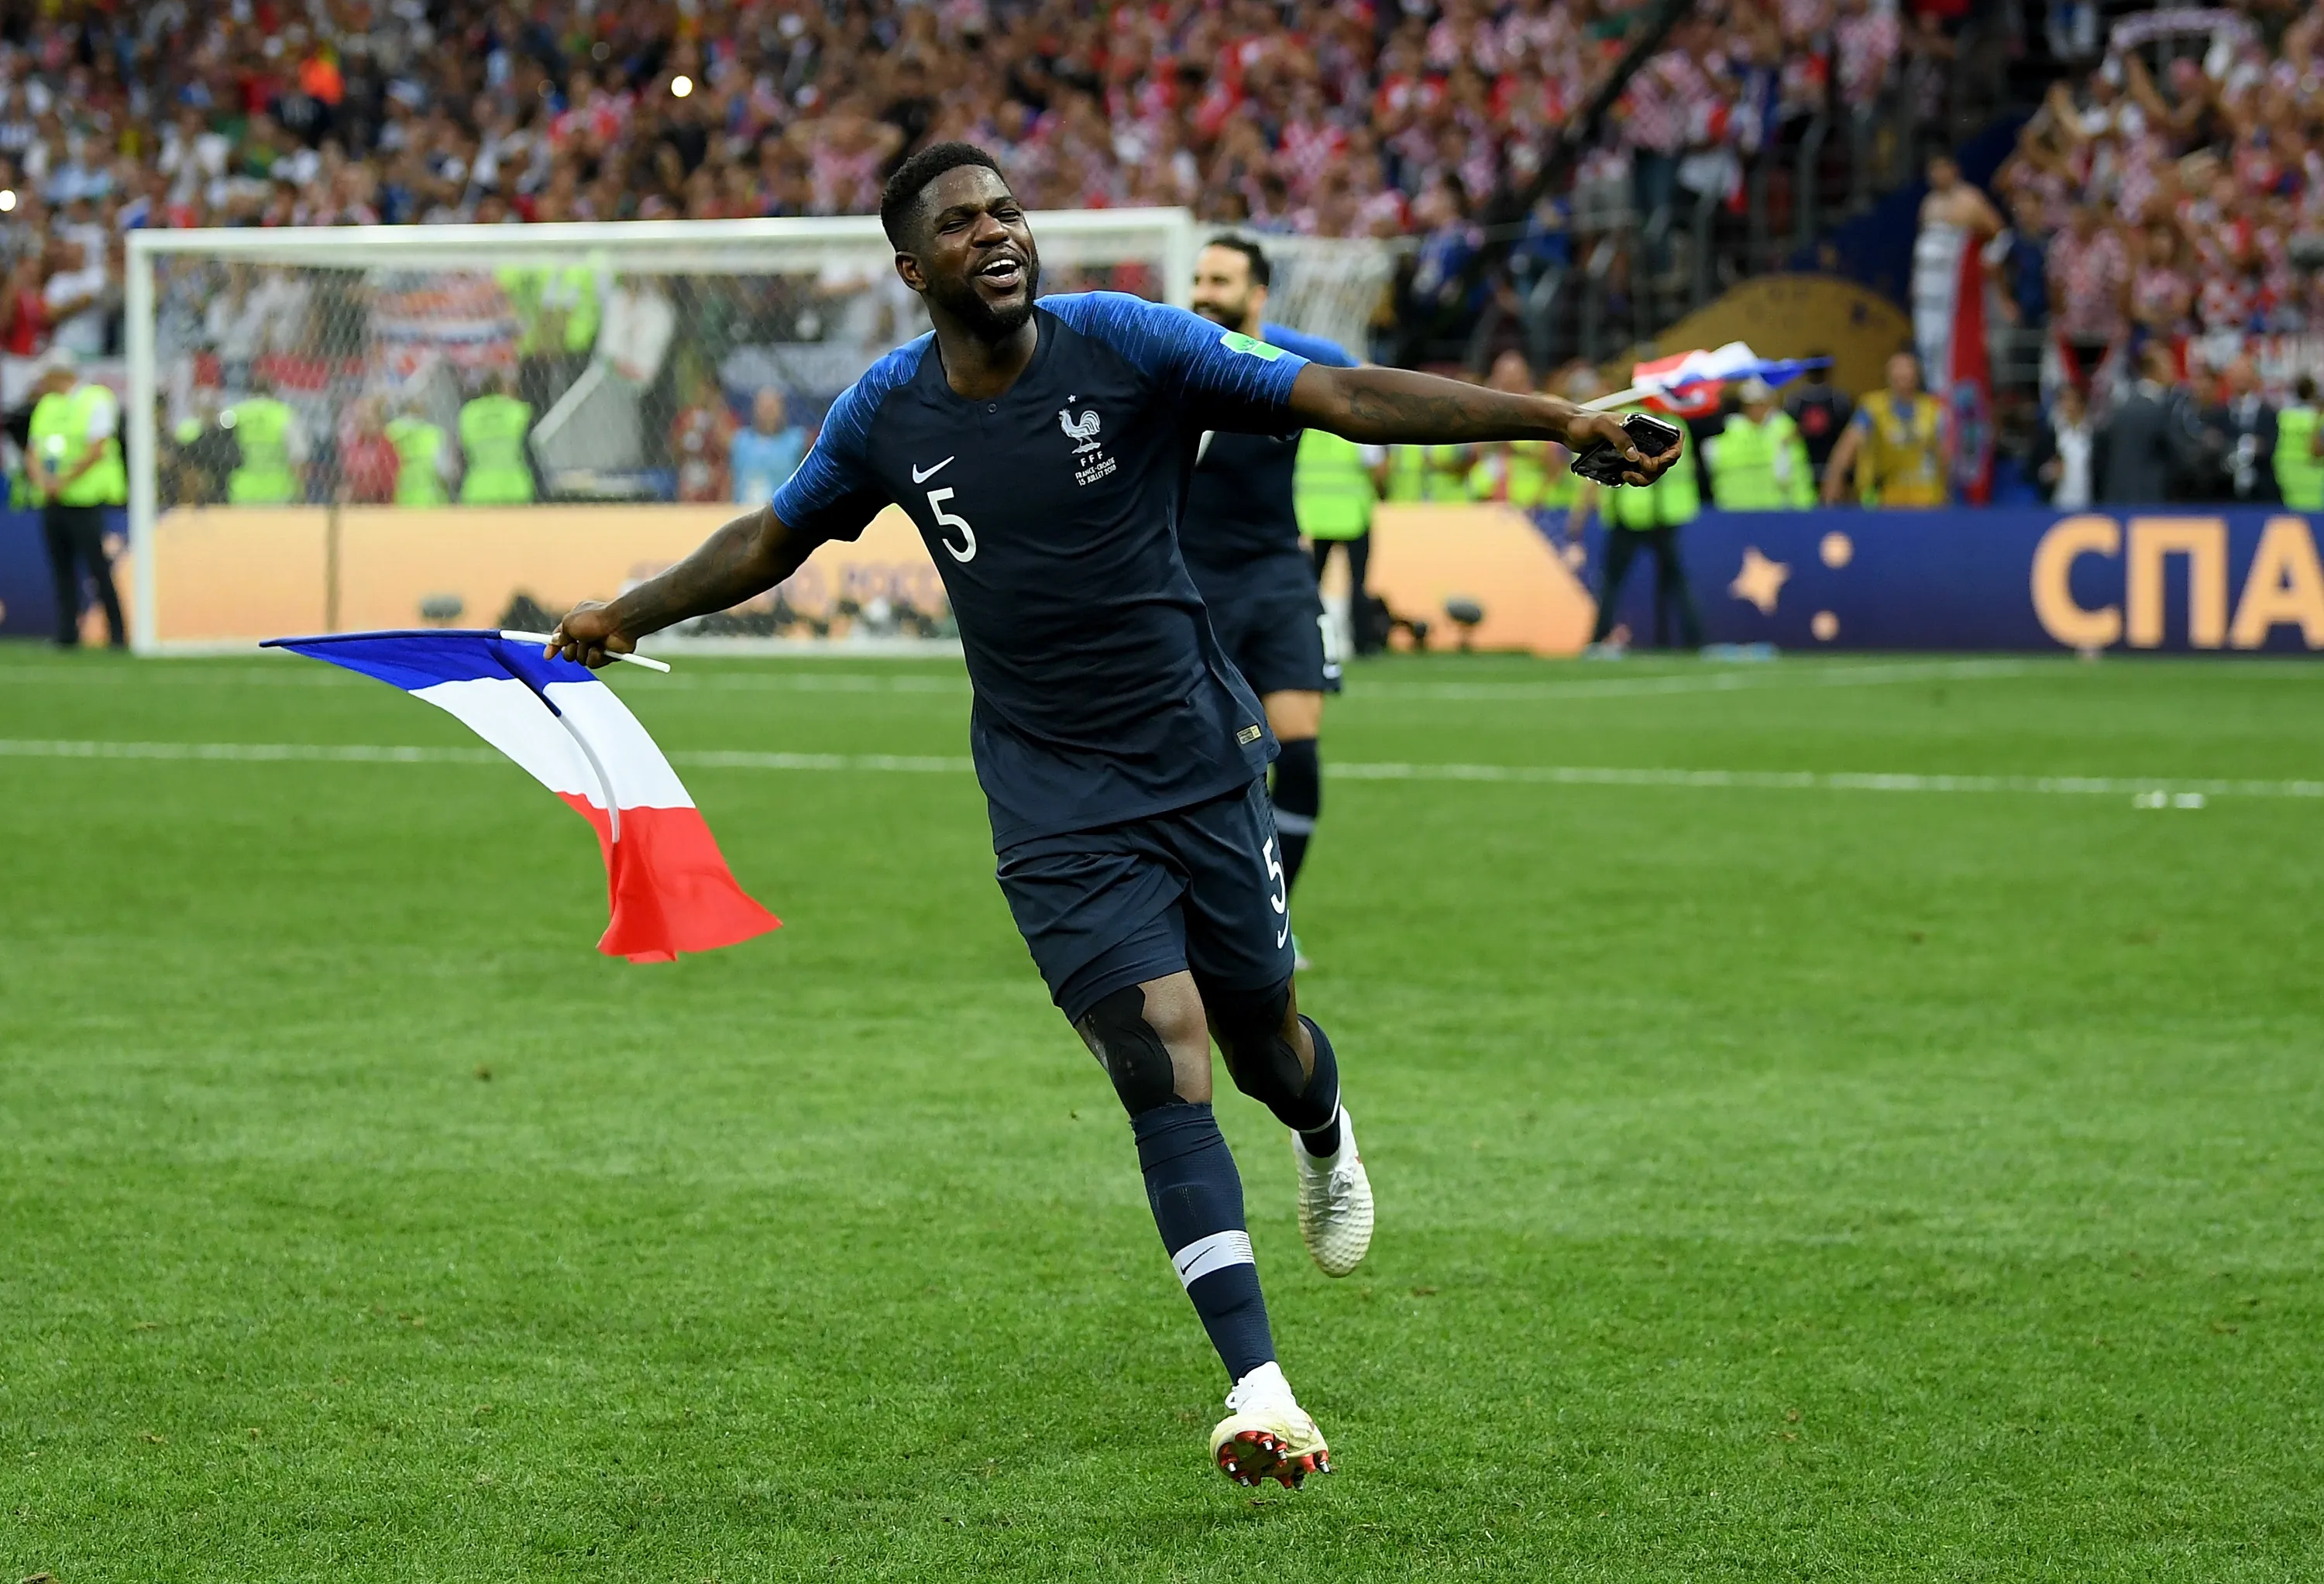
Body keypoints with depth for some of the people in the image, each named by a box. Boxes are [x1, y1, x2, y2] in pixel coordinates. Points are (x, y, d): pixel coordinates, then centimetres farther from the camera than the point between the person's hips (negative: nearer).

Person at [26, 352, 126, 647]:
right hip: (52, 502, 7)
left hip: (85, 500, -7)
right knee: (61, 569, 6)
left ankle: (118, 633, -5)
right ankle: (67, 632, 9)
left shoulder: (96, 400, -5)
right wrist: (41, 479, -4)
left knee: (99, 567, -8)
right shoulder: (46, 405, 17)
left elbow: (96, 449, -13)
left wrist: (62, 481, -15)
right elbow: (33, 451, 17)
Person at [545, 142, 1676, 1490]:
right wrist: (630, 614, 14)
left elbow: (1343, 399, -13)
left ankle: (1326, 1133, 52)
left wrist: (1555, 419, -19)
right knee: (1166, 1063, -14)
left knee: (1260, 1037, 11)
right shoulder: (889, 416, -2)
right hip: (1056, 806, 0)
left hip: (1202, 758, 0)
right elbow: (773, 539, 18)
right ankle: (1259, 1391, -17)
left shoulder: (1124, 344, -10)